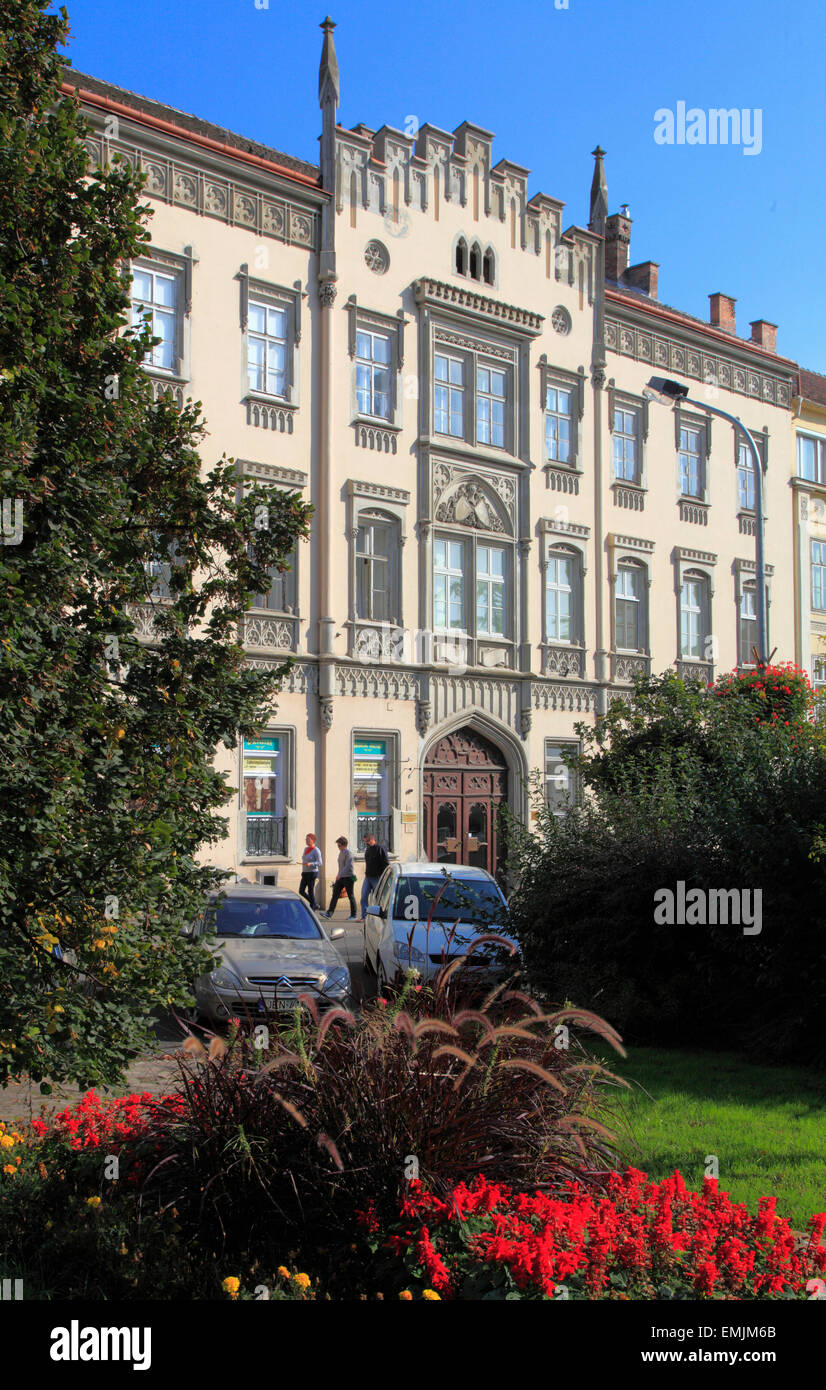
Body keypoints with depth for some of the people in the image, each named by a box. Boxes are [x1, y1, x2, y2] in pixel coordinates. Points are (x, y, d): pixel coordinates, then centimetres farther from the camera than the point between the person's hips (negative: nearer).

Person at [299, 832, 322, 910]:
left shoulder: (316, 850, -11)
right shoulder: (306, 849, 13)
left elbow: (319, 863, -16)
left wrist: (310, 864, -32)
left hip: (312, 873, -8)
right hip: (305, 873, 8)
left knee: (310, 892, -5)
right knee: (301, 891, 5)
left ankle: (312, 909, 6)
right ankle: (314, 904, 21)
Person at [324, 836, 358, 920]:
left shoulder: (348, 853, -13)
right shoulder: (341, 853, 14)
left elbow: (348, 866, -22)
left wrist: (340, 875, -27)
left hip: (348, 877, -9)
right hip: (341, 877, 9)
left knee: (350, 896, -2)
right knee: (335, 894, 2)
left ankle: (353, 915, 4)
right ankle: (329, 913, 1)